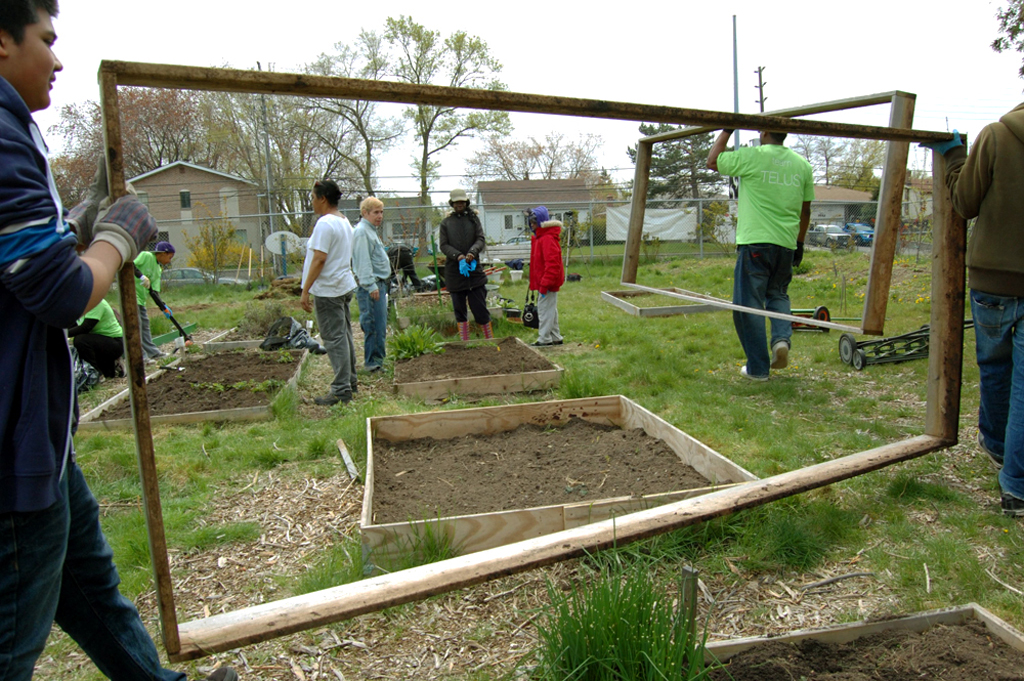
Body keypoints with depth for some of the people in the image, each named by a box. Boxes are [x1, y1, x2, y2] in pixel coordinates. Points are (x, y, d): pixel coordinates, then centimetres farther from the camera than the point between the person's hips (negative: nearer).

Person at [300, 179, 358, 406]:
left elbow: (319, 259, -22)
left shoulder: (325, 224, -16)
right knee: (344, 335, 16)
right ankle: (350, 382, 25)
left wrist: (305, 290, -18)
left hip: (328, 290, -10)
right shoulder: (344, 222, 14)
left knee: (334, 339, -6)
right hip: (345, 285, 10)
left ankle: (341, 390, -2)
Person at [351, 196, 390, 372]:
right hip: (370, 286, -11)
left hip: (378, 283, 11)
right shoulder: (362, 232, -12)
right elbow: (363, 262, -19)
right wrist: (371, 285, -23)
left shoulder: (371, 230, 20)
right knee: (374, 325, -8)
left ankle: (376, 360, 20)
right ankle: (373, 362, -2)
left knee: (380, 325, 13)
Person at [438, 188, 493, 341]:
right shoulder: (446, 222, 9)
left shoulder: (473, 218, 10)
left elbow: (481, 239, 1)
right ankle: (465, 342, 15)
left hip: (474, 268, -1)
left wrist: (472, 252, -19)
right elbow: (443, 245, 2)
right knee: (459, 308, 7)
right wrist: (458, 256, -16)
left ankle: (490, 339, 12)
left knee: (479, 306, -1)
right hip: (454, 270, 1)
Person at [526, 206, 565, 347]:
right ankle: (555, 337, 23)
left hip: (548, 281, -11)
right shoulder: (539, 237, 15)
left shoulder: (548, 239, -18)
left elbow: (552, 263, -25)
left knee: (545, 309, -5)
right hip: (545, 281, 11)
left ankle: (545, 339, 1)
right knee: (551, 309, 15)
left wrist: (545, 283, -26)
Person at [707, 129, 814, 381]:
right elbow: (805, 210, 16)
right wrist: (799, 243, 25)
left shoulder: (751, 157, -5)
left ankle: (758, 368, 5)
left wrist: (727, 131, 19)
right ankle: (782, 337, -2)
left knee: (748, 304, 2)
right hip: (786, 244, 5)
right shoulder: (802, 164, 11)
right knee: (778, 294, 24)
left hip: (754, 242, -5)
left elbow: (712, 161, 10)